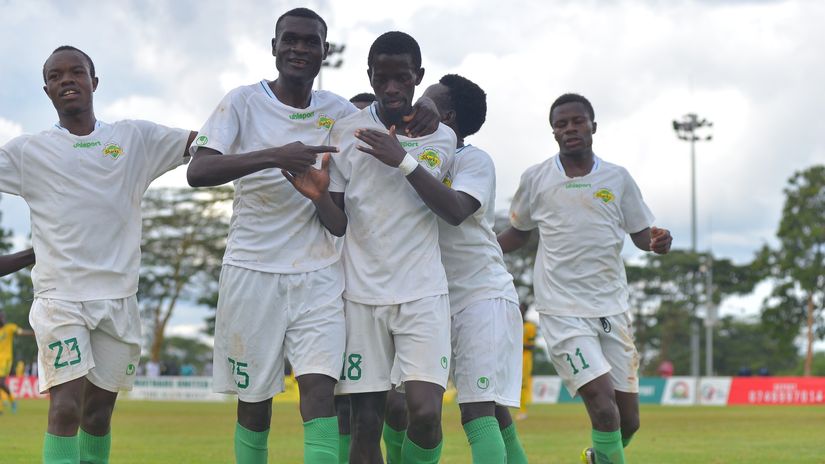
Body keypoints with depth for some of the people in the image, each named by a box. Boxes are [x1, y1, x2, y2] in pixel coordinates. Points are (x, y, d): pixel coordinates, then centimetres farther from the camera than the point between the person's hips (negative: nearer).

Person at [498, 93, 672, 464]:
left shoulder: (617, 178, 4)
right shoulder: (536, 180, 1)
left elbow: (640, 233, 10)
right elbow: (518, 233, 15)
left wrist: (657, 241, -14)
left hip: (613, 308, 3)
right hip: (562, 311, -3)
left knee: (628, 419, 7)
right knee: (604, 408, -20)